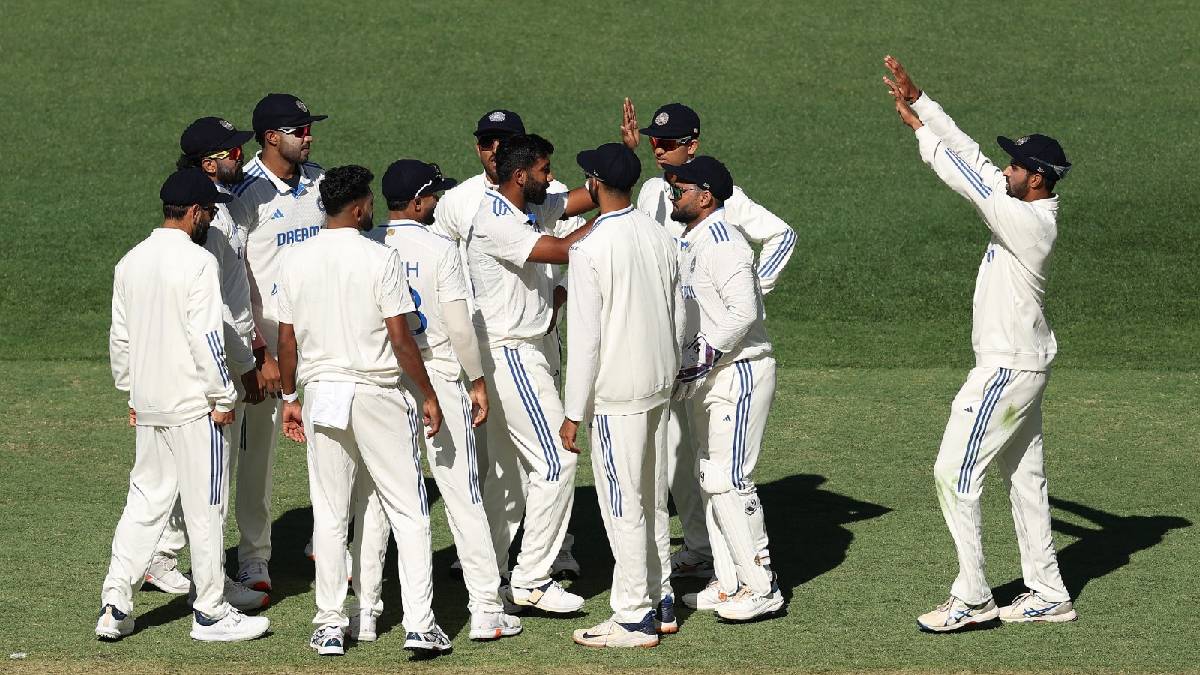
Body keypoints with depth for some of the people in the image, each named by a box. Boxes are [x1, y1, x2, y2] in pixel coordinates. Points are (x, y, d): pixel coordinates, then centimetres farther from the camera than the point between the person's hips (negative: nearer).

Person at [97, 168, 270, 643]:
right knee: (204, 508, 2)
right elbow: (206, 336, -18)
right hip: (194, 407, -7)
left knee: (145, 501, 13)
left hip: (148, 406, 7)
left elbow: (119, 337, 13)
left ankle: (115, 604, 6)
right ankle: (210, 613, 8)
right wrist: (223, 397, -11)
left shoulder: (130, 262, 8)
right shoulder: (198, 262, -15)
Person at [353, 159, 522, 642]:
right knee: (463, 495, 2)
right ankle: (485, 609, 2)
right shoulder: (438, 248, -8)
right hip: (438, 378, -3)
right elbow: (459, 324, -9)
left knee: (373, 496, 8)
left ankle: (364, 612, 7)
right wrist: (477, 380, 2)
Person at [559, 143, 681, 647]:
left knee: (622, 505, -2)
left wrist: (574, 412, -12)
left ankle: (634, 619, 1)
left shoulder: (590, 248, -17)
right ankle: (660, 602, 25)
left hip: (617, 393, -8)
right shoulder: (661, 237, 5)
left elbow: (584, 336, -17)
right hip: (660, 382, 8)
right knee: (654, 499, 17)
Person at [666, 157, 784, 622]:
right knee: (710, 479, 13)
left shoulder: (720, 242, -17)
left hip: (738, 372, -11)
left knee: (727, 480, -11)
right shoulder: (689, 243, 15)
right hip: (704, 378, 11)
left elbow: (743, 312, -25)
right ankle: (729, 583, 20)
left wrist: (705, 357, -23)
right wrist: (691, 363, 13)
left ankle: (761, 587, -6)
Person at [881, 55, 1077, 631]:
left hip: (1008, 368, -10)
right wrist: (919, 101, 5)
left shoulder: (1027, 222, -23)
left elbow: (967, 178, -24)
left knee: (955, 473, -6)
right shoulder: (1030, 208, 4)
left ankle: (972, 599, -3)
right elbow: (973, 159, 7)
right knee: (1024, 475, 14)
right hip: (1022, 363, 10)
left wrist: (919, 128, -15)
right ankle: (1048, 595, 19)